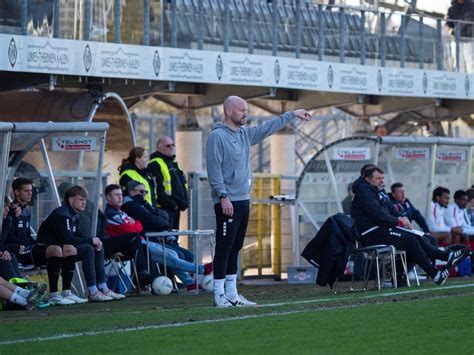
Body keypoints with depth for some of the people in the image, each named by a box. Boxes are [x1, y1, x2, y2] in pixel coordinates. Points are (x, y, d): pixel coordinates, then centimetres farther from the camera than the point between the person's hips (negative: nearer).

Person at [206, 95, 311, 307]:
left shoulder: (245, 134, 15)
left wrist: (293, 114, 29)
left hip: (243, 200, 9)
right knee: (224, 247, -8)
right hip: (227, 202, -9)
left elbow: (267, 128, 27)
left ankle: (232, 294, 14)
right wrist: (223, 197, -21)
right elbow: (214, 169, -16)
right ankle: (219, 295, -6)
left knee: (235, 248, 10)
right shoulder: (217, 136, -11)